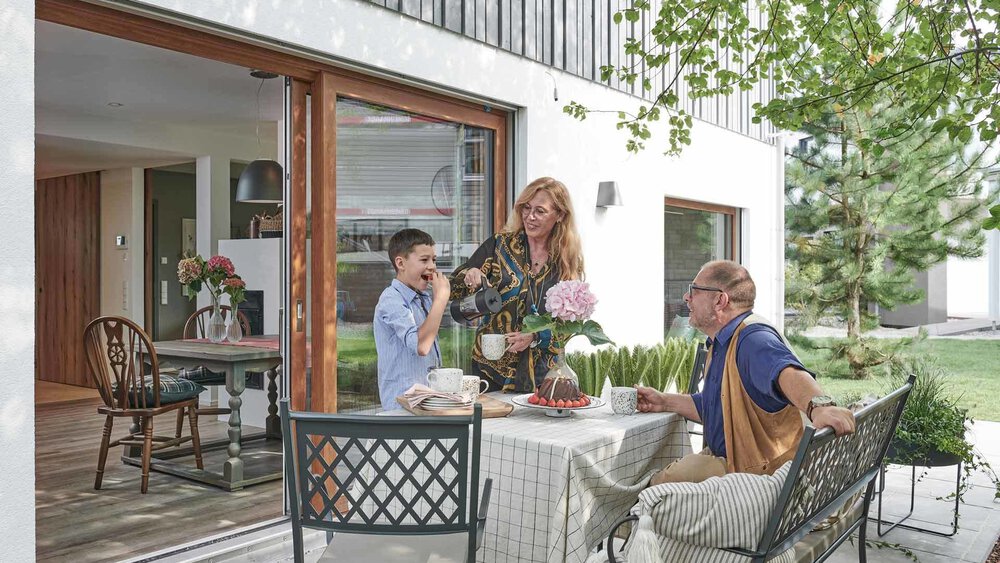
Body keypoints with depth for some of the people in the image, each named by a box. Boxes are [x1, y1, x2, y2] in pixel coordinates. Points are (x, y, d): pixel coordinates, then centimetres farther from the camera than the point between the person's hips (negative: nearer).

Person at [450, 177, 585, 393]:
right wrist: (470, 277, -23)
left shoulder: (570, 262, 2)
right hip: (491, 368, -1)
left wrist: (535, 337, -16)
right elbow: (453, 290, -2)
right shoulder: (500, 245, -1)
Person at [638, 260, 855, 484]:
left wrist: (818, 405, -61)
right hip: (725, 460, 10)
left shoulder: (754, 338, -21)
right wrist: (665, 402, 21)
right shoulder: (721, 344, 14)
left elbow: (787, 372, -43)